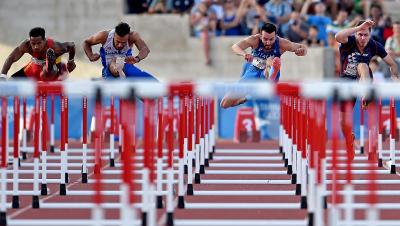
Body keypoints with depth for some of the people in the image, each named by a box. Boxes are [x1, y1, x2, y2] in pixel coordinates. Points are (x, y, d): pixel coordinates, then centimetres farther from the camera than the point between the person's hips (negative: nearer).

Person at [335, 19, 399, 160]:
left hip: (364, 79, 0)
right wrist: (360, 27, -48)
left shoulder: (374, 46, -11)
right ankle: (349, 147, 24)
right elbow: (338, 37, -44)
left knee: (362, 64, -32)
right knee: (344, 117, 0)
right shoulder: (349, 42, -17)